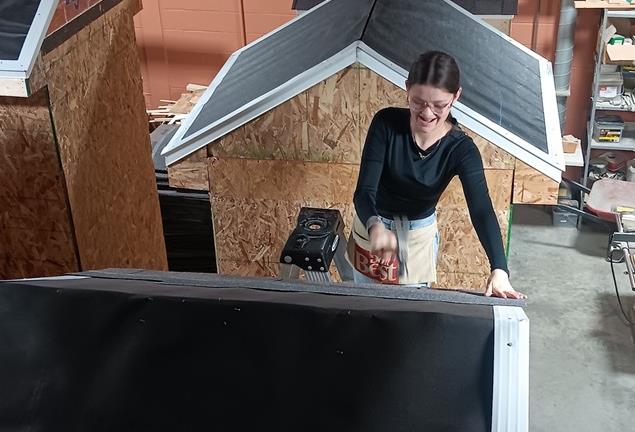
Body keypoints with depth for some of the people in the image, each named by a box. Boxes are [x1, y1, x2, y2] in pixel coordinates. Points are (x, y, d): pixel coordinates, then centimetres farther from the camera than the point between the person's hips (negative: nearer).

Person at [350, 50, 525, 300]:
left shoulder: (461, 149, -23)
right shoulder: (386, 123, -24)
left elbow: (482, 210, -32)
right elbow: (364, 190, -29)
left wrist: (499, 269, -47)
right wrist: (375, 226, -52)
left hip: (419, 237, 0)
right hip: (372, 227, 1)